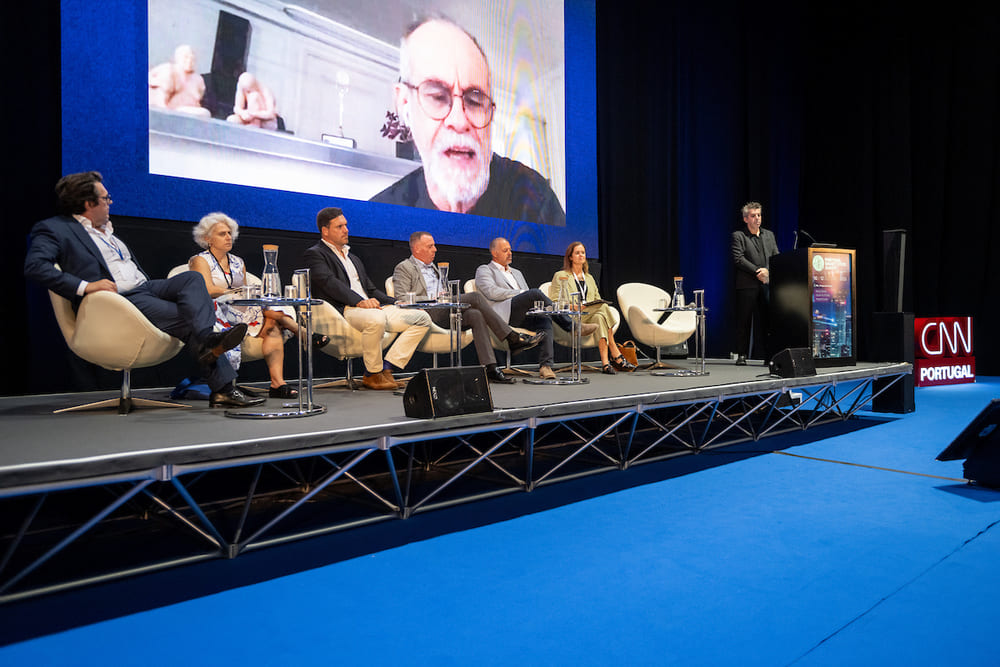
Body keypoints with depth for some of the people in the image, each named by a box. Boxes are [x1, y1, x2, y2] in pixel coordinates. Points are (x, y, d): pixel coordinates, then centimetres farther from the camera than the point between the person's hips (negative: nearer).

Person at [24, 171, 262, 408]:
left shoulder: (107, 230, 26)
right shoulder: (54, 229, 2)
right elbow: (34, 266, -14)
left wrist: (149, 285, 12)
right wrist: (85, 286, -23)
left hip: (145, 288, 7)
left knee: (192, 278, -20)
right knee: (187, 318, -25)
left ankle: (208, 339, -39)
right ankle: (223, 387, -31)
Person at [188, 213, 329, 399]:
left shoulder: (238, 262, 21)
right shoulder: (200, 261, 4)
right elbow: (208, 291, -12)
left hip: (240, 312, 5)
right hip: (216, 315, -5)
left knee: (272, 325, -26)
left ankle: (277, 383, -37)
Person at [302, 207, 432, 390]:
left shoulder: (353, 258, 31)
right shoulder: (315, 254, 5)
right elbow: (330, 283, -12)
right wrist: (359, 301, -26)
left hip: (371, 307, 8)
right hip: (344, 311, -8)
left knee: (422, 318, -7)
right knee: (376, 319, -40)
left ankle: (386, 368, -14)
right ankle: (373, 375, -18)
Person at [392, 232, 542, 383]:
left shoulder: (432, 267, 31)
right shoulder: (404, 268, 5)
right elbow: (401, 299, -8)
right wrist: (432, 299, -13)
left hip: (446, 311, 7)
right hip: (428, 315, -7)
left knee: (476, 315, -25)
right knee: (475, 297, -23)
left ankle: (490, 369, -32)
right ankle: (512, 338, -21)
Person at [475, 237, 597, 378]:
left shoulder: (517, 273, 35)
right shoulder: (484, 270, 14)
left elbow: (530, 296, 29)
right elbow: (492, 292, -5)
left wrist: (537, 303, 4)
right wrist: (520, 293, -8)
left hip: (524, 316, 6)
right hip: (503, 313, -6)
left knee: (545, 319, -29)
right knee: (536, 292, -27)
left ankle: (545, 365, -38)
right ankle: (573, 327, -23)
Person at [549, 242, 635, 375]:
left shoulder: (589, 278, 28)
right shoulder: (560, 276, 11)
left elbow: (597, 299, 24)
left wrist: (601, 304, -1)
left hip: (591, 316, 5)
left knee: (599, 318, -33)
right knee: (603, 308, -30)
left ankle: (605, 363, -43)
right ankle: (616, 356, -32)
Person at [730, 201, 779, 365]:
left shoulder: (769, 235, 18)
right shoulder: (738, 236, 1)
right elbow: (738, 259, -9)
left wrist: (768, 270, -7)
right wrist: (757, 271, -14)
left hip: (767, 284, 4)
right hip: (746, 285, -4)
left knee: (768, 320, 1)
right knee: (744, 321, 0)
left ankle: (768, 354, 6)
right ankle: (742, 355, 6)